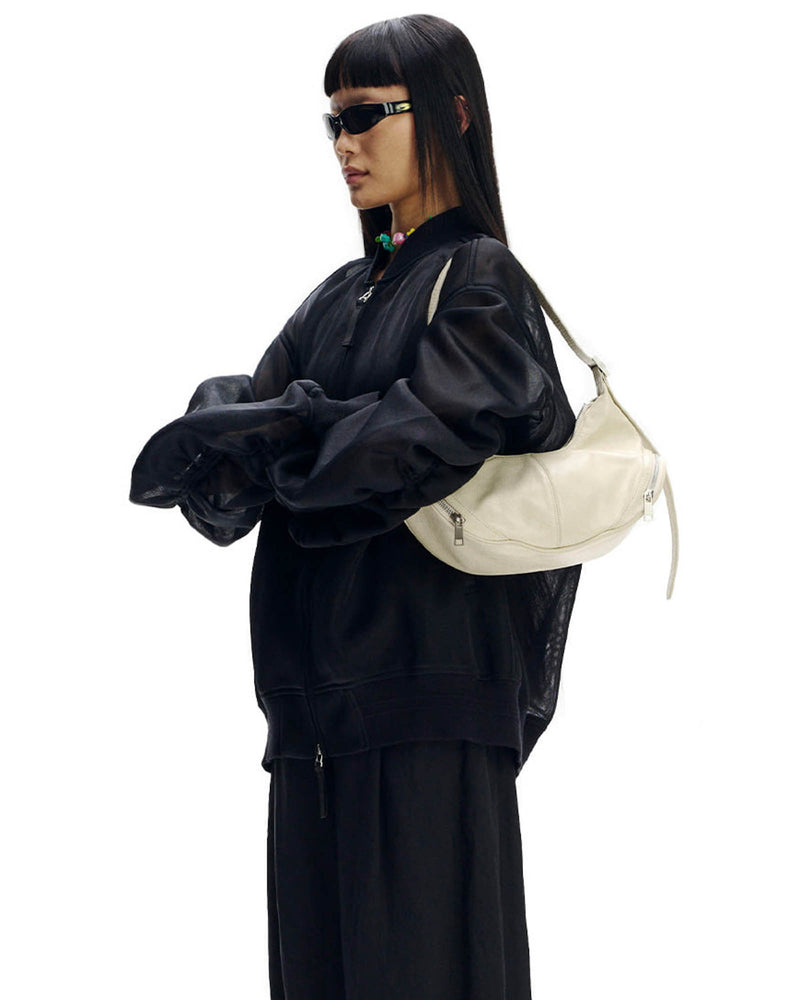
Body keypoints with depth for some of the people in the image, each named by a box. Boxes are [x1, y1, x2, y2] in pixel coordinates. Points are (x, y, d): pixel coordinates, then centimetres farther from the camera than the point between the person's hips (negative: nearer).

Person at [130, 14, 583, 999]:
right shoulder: (342, 297, 18)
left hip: (425, 707, -7)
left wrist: (259, 436, -9)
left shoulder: (481, 286, -4)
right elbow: (232, 420, 8)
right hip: (319, 707, 7)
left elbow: (399, 453, -19)